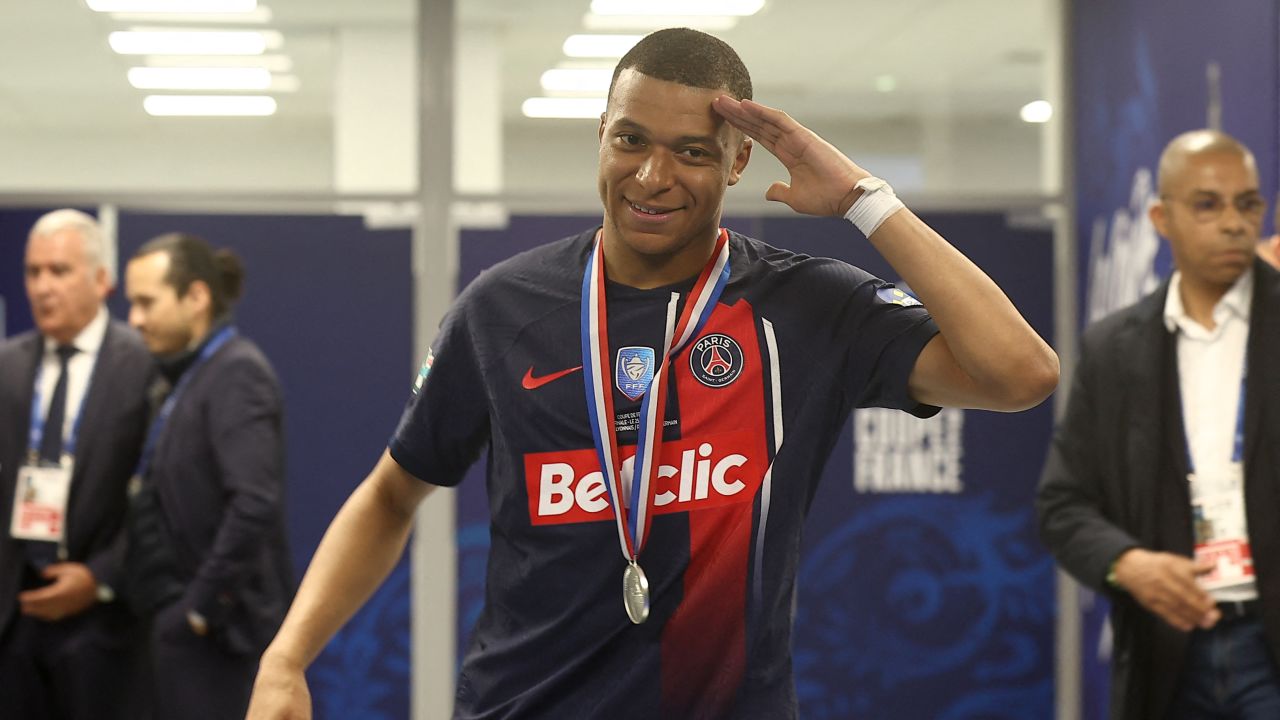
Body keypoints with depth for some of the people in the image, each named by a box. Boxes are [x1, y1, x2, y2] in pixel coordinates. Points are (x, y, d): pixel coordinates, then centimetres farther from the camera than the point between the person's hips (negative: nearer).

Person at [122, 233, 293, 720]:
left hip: (211, 630, -9)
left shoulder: (237, 374, -13)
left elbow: (255, 503, -24)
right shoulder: (182, 380, 15)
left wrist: (203, 604, -18)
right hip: (180, 626, 9)